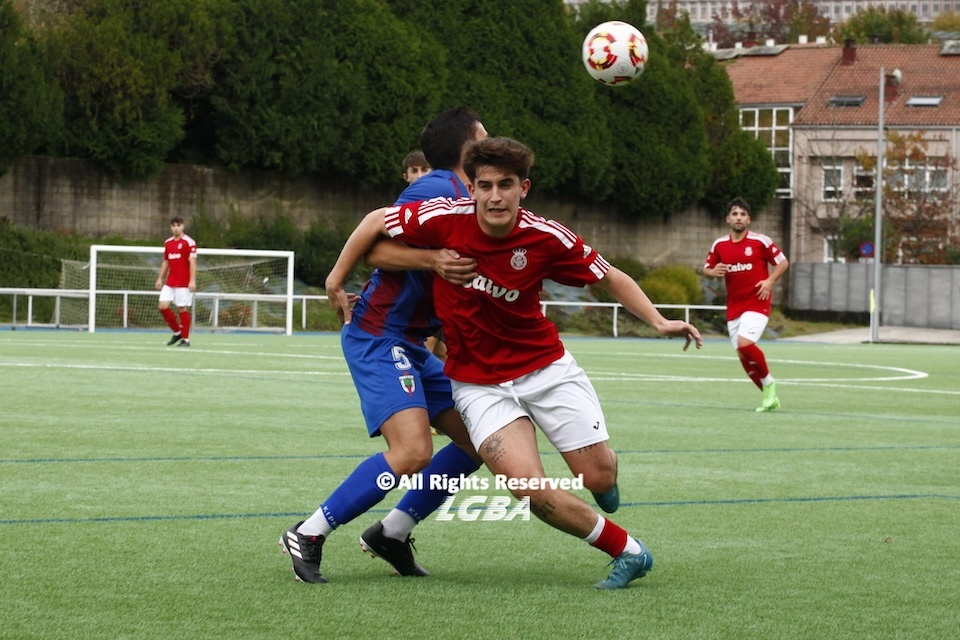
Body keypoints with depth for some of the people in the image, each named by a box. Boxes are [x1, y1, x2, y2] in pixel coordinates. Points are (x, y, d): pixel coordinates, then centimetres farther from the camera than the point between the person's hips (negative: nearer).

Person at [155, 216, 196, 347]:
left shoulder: (189, 242, -8)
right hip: (170, 282, 6)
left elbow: (192, 262, -12)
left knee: (182, 309, -4)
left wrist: (192, 281, -19)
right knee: (163, 306, -4)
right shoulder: (168, 243, 13)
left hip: (184, 283, -6)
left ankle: (185, 339, 6)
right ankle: (177, 332, 13)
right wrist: (160, 278, 16)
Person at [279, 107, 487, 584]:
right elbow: (376, 246, -20)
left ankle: (392, 532, 16)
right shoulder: (438, 190, -15)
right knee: (412, 452, -24)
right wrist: (432, 260, -33)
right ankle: (308, 535, -11)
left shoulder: (468, 200, 13)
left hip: (411, 346, 10)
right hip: (378, 338, -10)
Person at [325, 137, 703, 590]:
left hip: (546, 366, 1)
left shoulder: (546, 238, -16)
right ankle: (627, 551, 0)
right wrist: (336, 280, 4)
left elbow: (610, 277, -1)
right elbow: (376, 221, -2)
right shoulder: (444, 220, -19)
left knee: (599, 477, -2)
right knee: (529, 486, -20)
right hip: (477, 380, -1)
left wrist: (658, 321, -12)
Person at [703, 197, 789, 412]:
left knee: (745, 343, -25)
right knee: (743, 355, 4)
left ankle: (768, 382, -2)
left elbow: (783, 262, 2)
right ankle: (770, 396, 19)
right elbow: (706, 269, 13)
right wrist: (713, 271, -10)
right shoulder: (719, 245, 4)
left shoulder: (761, 241, -6)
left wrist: (770, 281, -14)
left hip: (757, 303, -5)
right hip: (734, 306, 5)